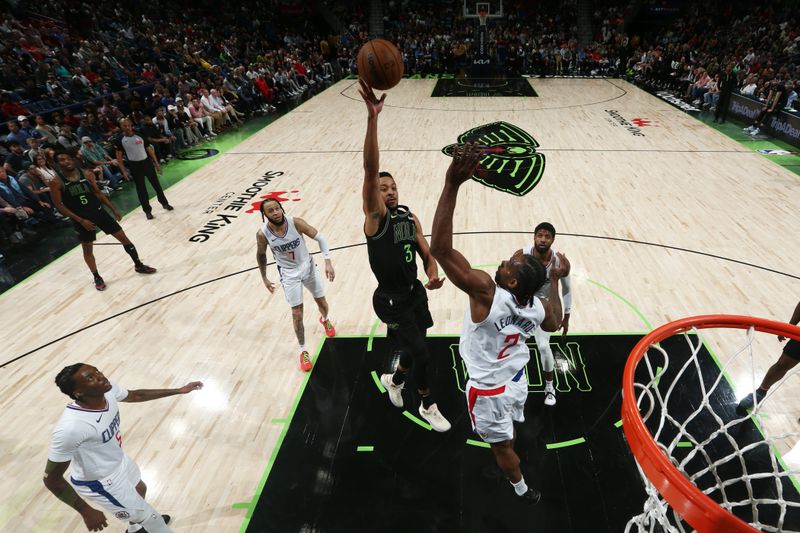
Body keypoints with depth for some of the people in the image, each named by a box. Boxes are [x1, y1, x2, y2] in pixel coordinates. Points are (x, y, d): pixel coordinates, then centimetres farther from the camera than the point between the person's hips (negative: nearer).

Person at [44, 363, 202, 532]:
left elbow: (135, 395, 3)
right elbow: (52, 479, -28)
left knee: (140, 489, 34)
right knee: (144, 515, 12)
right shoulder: (70, 427, -41)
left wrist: (179, 390, 6)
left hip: (119, 461, 8)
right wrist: (87, 512, -22)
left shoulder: (107, 390, -20)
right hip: (100, 481, -8)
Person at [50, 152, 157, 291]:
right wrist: (80, 220, -17)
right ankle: (97, 278, 27)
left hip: (98, 211, 3)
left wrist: (113, 209, 5)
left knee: (123, 237, 2)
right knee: (87, 249, 10)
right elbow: (59, 205, -10)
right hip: (81, 219, -2)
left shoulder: (87, 174, -2)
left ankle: (139, 265, 18)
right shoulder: (56, 183, -11)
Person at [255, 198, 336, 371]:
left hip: (308, 266, 1)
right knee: (297, 315, 0)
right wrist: (264, 278, 7)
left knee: (322, 303, 15)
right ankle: (303, 350, 22)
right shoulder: (262, 234, -21)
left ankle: (324, 319, 53)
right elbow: (261, 255, 0)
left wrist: (328, 262, -21)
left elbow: (320, 238, -13)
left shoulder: (296, 223, -23)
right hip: (289, 274, -1)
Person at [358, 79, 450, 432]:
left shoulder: (411, 218, 2)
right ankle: (428, 406, 27)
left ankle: (394, 380, 53)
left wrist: (433, 275, -18)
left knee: (413, 349, 21)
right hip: (390, 301, -6)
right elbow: (370, 169, -30)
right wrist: (372, 117, -39)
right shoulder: (374, 216, -16)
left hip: (415, 293, 6)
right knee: (421, 354, -2)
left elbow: (427, 255, 6)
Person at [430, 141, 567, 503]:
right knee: (509, 431, 36)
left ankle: (523, 491, 48)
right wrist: (556, 281, 13)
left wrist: (452, 184, -54)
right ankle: (507, 457, 66)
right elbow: (554, 323, 9)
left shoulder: (487, 292, -39)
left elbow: (440, 248, -50)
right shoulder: (537, 307, -18)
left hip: (489, 391, -6)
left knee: (501, 445, 23)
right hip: (516, 380, 6)